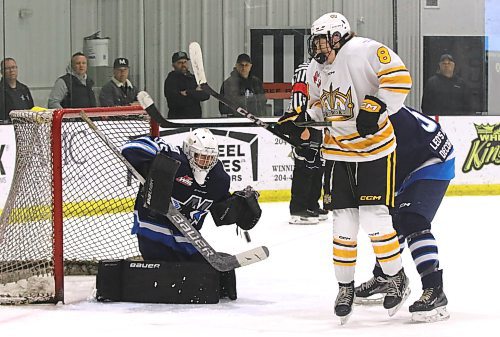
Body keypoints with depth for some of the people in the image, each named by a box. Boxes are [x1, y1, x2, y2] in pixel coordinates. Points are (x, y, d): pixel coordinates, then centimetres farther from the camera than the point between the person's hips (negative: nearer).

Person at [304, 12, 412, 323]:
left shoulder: (365, 51, -16)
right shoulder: (316, 70, 9)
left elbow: (400, 78, -22)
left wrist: (375, 108, -27)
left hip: (376, 148, -7)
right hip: (338, 152, 7)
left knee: (375, 219, -10)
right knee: (343, 223, 4)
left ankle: (397, 279, 8)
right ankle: (345, 286, 16)